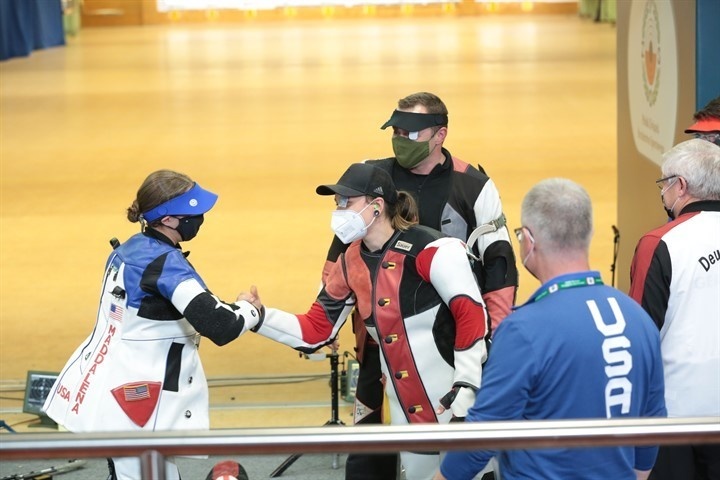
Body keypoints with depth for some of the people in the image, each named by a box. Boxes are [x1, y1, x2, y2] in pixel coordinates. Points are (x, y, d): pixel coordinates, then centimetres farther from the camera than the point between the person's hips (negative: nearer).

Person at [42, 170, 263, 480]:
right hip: (132, 401, -9)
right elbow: (219, 327, -26)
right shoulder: (165, 263, -19)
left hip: (112, 394, 9)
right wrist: (249, 312, -5)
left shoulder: (129, 250, 8)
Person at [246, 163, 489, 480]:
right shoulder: (350, 263, 7)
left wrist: (465, 387, -20)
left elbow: (472, 315, -18)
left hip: (456, 400, -7)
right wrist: (259, 317, 1)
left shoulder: (430, 249, -16)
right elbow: (316, 330, 13)